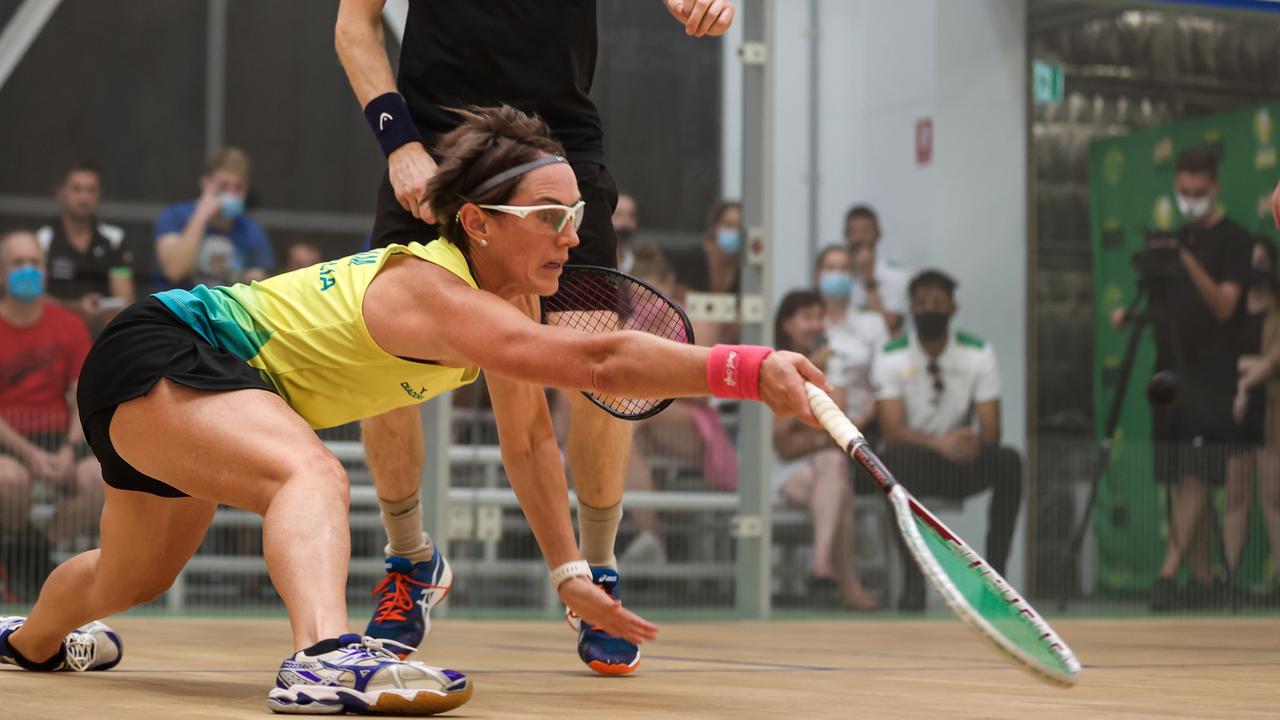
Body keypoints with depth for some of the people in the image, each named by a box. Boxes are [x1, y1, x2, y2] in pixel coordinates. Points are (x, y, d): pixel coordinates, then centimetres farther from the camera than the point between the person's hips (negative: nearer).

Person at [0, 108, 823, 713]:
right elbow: (596, 361, -47)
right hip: (154, 357, -10)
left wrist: (571, 573, 2)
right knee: (311, 475, -39)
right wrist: (748, 369, -50)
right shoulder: (431, 292, -34)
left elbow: (529, 439, 6)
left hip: (203, 383, 10)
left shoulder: (512, 294, -5)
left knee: (133, 582, 31)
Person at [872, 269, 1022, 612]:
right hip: (916, 463, -2)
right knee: (897, 457, -37)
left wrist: (974, 442, -31)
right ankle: (913, 579, -33)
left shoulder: (978, 353, -2)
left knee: (1010, 461, -30)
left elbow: (990, 430, -6)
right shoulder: (890, 357, -6)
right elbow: (893, 430, -17)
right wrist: (939, 443, -36)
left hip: (962, 466, 2)